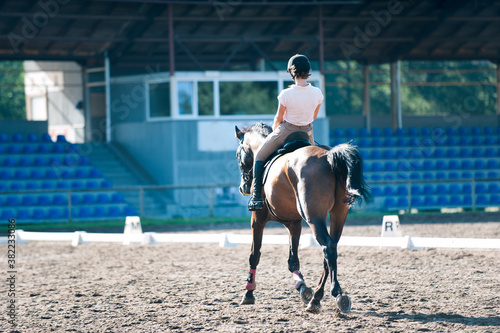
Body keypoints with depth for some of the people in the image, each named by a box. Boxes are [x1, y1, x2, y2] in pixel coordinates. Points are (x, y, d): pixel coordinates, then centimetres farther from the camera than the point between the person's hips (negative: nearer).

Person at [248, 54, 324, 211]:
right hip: (307, 133, 3)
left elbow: (278, 118, -10)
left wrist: (275, 130, 13)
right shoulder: (317, 93, -13)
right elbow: (314, 116, 3)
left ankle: (256, 197, 9)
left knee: (259, 156, 16)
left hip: (286, 131, -3)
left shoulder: (286, 94, -24)